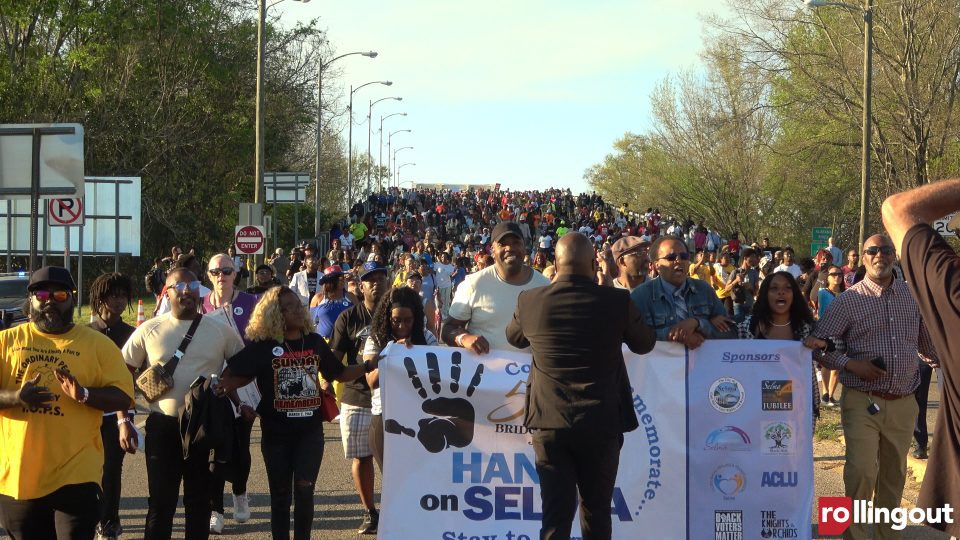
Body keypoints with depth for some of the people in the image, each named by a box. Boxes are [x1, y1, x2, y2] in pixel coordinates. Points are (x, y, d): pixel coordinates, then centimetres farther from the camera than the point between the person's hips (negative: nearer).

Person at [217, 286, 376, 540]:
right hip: (276, 432, -1)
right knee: (280, 494, 8)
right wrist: (222, 387, -24)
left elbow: (339, 373, 14)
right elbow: (236, 375, -3)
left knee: (304, 489, -6)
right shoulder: (262, 345, -6)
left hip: (310, 430, 2)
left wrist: (369, 365, 3)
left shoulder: (315, 342, 5)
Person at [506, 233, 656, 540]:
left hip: (549, 422, 1)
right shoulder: (617, 301, -10)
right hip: (602, 422, -1)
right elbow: (645, 344, 9)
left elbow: (513, 338, 16)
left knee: (556, 514, 4)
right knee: (597, 513, 12)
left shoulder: (529, 301, -6)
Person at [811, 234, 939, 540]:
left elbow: (928, 343, 19)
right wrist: (850, 364, -14)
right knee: (862, 472, -13)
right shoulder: (848, 301, -3)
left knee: (894, 475, 12)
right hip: (863, 401, -4)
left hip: (903, 403, 4)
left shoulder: (913, 296, 8)